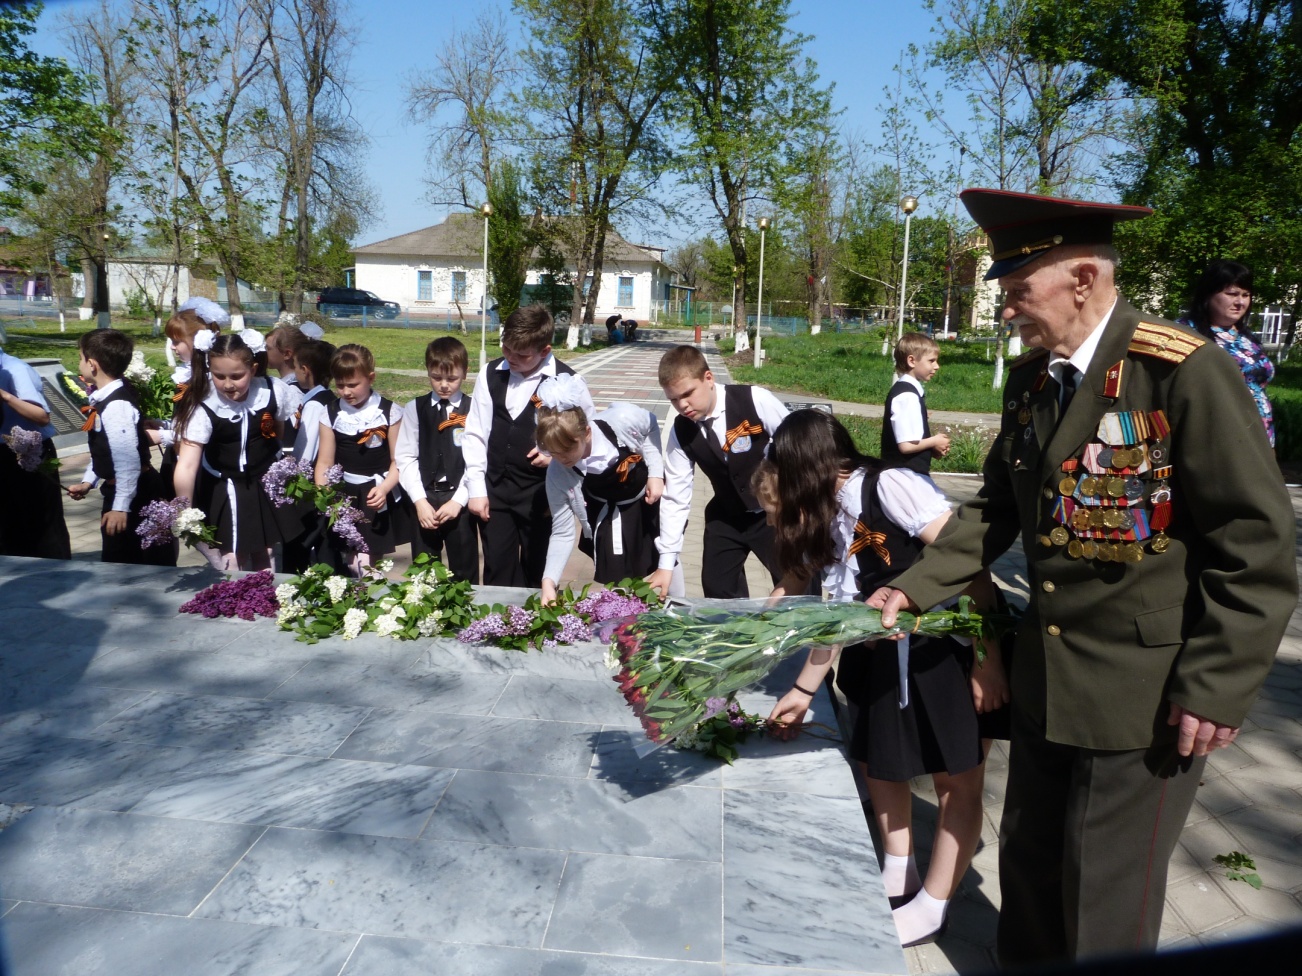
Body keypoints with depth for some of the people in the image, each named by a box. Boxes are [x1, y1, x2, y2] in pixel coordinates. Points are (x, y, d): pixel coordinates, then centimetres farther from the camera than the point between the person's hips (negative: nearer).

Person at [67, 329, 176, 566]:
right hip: (117, 490, 10)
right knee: (116, 563, 21)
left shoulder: (116, 406, -25)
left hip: (135, 495, -10)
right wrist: (88, 481, 19)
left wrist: (120, 506, -24)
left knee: (150, 565, 3)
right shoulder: (104, 398, 5)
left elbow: (127, 460, -28)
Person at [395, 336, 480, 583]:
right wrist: (420, 501, -8)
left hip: (460, 502, -2)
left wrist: (458, 500, -13)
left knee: (464, 573, 8)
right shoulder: (415, 409, 5)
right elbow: (405, 457, 1)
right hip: (424, 500, 2)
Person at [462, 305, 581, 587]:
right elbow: (476, 434, 5)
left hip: (541, 493, -3)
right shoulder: (490, 374, 2)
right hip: (494, 490, 3)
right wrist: (476, 488, 1)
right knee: (497, 575, 11)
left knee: (537, 576, 11)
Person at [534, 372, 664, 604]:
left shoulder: (623, 419, -35)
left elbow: (651, 425, -10)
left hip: (653, 497, 0)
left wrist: (656, 472, -19)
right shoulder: (557, 474, -28)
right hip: (609, 519, 0)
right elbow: (562, 534, -19)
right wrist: (549, 579, -31)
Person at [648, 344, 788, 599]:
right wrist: (666, 563, -9)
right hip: (727, 518, 4)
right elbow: (675, 496, -8)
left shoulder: (756, 401, -25)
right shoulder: (680, 432, -12)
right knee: (717, 592, 6)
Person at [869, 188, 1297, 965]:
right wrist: (913, 589, 0)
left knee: (1105, 896, 9)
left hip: (1146, 690, -6)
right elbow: (997, 509, 10)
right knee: (1029, 860, 21)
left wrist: (1217, 688, -17)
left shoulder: (1186, 372, -18)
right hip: (1046, 676, 7)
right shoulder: (1031, 377, 4)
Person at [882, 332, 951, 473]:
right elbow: (906, 445, -24)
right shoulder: (907, 396, -20)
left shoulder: (906, 390, 8)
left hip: (911, 472, 10)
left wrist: (931, 448, 6)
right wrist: (934, 442, -9)